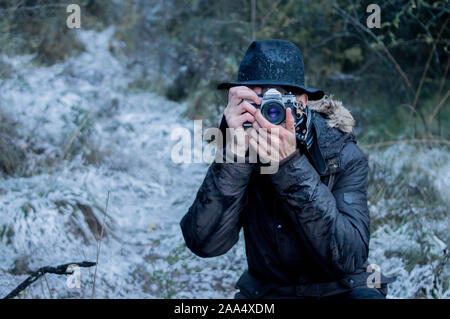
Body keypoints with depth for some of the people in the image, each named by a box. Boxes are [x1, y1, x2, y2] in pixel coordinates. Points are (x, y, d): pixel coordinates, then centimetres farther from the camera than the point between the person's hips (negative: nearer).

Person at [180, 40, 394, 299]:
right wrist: (236, 153, -29)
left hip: (341, 289, -1)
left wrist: (290, 166, -32)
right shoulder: (239, 151, -9)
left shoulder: (343, 154, -14)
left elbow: (349, 257, -26)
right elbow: (204, 243, -21)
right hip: (265, 290, 2)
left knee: (366, 297, -30)